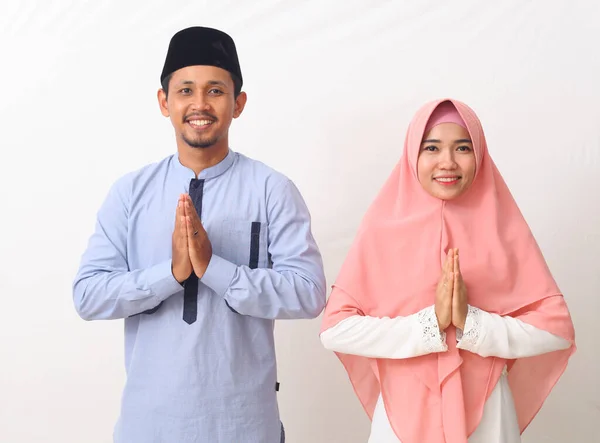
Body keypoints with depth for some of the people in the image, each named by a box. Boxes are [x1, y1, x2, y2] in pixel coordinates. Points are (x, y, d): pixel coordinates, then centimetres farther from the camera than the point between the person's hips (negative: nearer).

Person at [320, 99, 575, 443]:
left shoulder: (504, 228, -4)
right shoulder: (383, 229, -6)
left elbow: (557, 327, -6)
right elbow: (335, 329, -11)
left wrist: (472, 323, -18)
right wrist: (429, 324, -19)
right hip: (403, 415, -1)